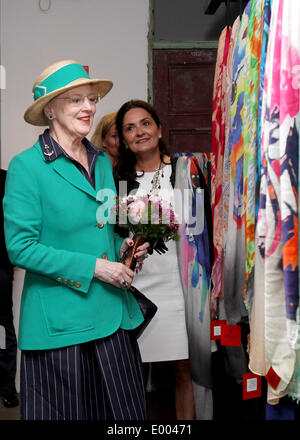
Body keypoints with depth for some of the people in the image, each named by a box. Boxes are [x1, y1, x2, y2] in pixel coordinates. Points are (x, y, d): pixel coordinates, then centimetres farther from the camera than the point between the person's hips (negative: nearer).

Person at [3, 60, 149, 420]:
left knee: (123, 412, 12)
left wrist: (123, 247, 1)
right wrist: (93, 266, -15)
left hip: (112, 314, 6)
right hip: (59, 320, -6)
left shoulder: (102, 162, 10)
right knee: (65, 410, 9)